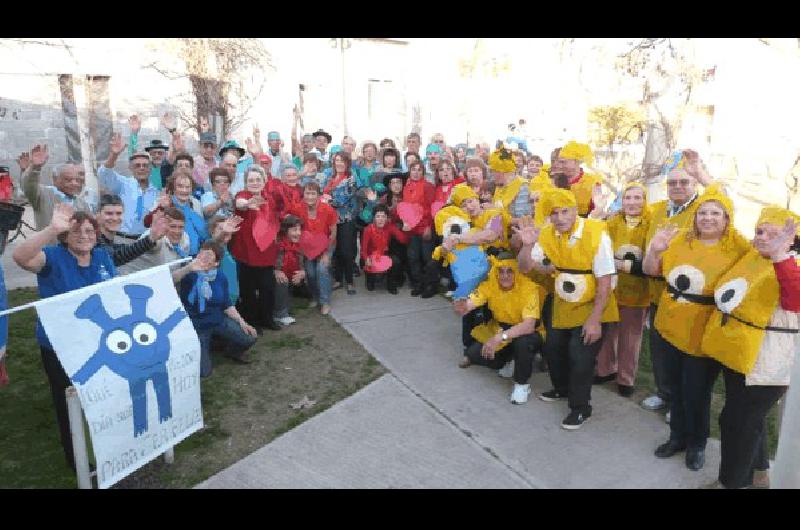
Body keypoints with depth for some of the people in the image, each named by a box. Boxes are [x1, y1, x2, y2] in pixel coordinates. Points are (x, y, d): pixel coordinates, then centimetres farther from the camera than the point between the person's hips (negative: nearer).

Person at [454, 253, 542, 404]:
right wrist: (463, 307, -55)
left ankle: (522, 383, -9)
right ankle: (508, 358, 19)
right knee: (474, 354, -13)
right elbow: (470, 303, -30)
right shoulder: (489, 284, -16)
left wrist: (500, 337, -47)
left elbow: (529, 325, -36)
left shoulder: (527, 287, -27)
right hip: (500, 329, 5)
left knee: (523, 342, -37)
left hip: (525, 333, -4)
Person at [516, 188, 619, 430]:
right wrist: (527, 245, -24)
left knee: (580, 358, -7)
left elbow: (605, 281, -21)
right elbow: (524, 268, -3)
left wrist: (594, 319, -22)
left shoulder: (596, 234, -23)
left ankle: (580, 408, 16)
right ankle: (563, 389, 44)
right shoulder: (547, 234, -8)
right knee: (552, 349, 17)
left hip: (592, 308, -6)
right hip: (563, 307, 6)